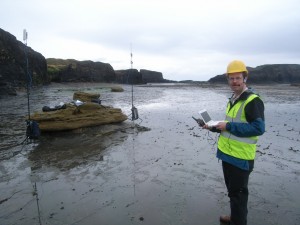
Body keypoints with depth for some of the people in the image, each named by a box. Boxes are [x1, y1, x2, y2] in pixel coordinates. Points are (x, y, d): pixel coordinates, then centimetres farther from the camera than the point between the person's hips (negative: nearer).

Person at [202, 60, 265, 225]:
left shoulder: (253, 101, -17)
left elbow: (258, 128, -24)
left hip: (240, 157, -9)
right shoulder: (232, 99, 12)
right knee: (232, 190, 23)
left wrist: (228, 126, -23)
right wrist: (213, 127, 5)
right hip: (227, 153, 9)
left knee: (237, 193, 5)